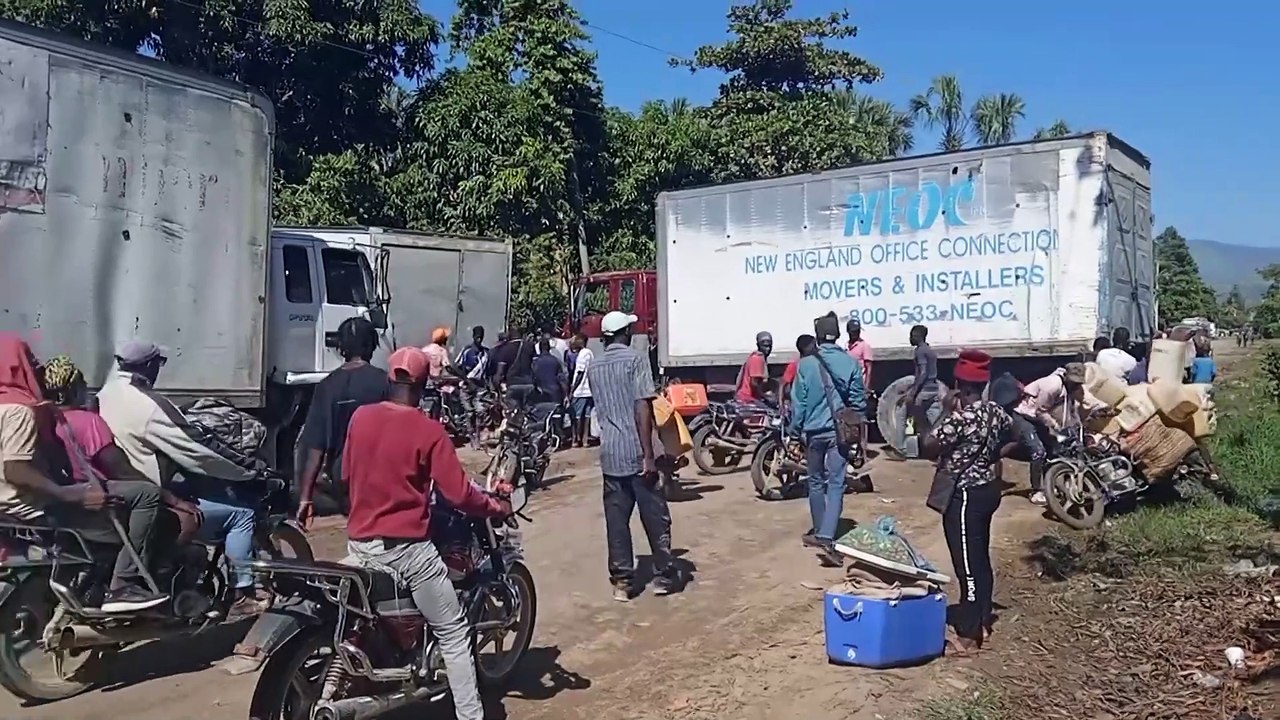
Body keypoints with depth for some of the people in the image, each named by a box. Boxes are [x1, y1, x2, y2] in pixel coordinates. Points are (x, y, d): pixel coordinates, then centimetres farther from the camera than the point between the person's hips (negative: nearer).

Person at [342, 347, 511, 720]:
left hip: (360, 543, 5)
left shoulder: (360, 417, 1)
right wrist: (497, 507, 2)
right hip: (406, 547, -5)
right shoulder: (428, 430, -13)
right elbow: (458, 494, -15)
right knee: (453, 634, 6)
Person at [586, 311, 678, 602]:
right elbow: (642, 408, -15)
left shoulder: (593, 367, 12)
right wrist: (648, 455, -17)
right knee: (655, 516, 7)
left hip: (610, 453, 5)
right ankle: (663, 575, 14)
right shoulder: (635, 359, -7)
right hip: (637, 452, -5)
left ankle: (621, 581, 8)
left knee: (616, 519, 7)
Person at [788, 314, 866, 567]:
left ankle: (819, 532, 29)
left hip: (814, 430, 1)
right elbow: (858, 401, 0)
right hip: (840, 430, -1)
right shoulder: (850, 363, -4)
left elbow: (798, 401, -4)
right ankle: (826, 537, -17)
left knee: (816, 482, 17)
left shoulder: (805, 364, -6)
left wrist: (795, 430, 6)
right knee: (836, 484, -3)